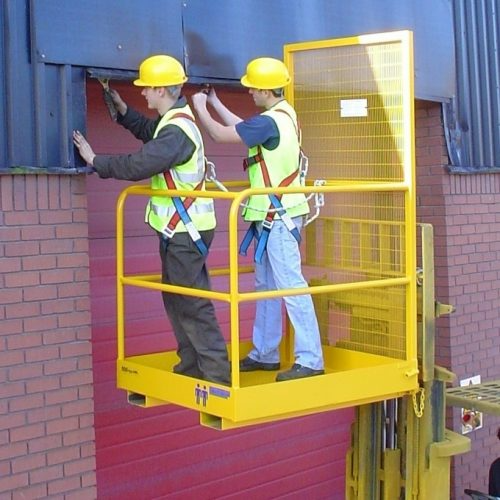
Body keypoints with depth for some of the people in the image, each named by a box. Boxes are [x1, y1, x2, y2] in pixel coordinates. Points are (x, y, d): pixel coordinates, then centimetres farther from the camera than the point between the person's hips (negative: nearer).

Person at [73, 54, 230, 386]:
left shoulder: (176, 131, -22)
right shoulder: (174, 120, 10)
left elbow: (137, 166, -25)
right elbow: (147, 131, 28)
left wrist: (95, 160, -13)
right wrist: (121, 108, 17)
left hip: (185, 229, -11)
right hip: (179, 227, 11)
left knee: (192, 303, -6)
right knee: (176, 298, 17)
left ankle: (217, 372, -1)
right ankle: (191, 366, 25)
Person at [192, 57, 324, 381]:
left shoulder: (269, 122, -20)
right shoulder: (285, 114, 10)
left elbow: (220, 134, -15)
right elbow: (243, 127, 24)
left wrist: (200, 107, 2)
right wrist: (215, 103, 26)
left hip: (279, 217, -10)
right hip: (274, 215, 10)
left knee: (291, 287, -9)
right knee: (267, 286, 15)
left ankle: (310, 360, -6)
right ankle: (265, 354, 24)